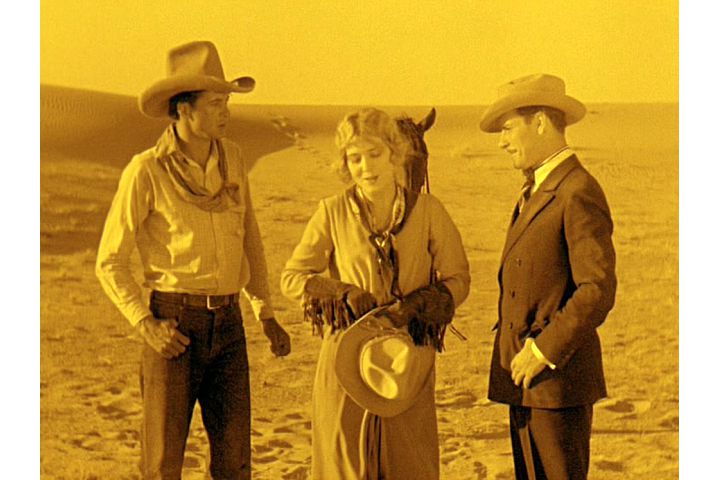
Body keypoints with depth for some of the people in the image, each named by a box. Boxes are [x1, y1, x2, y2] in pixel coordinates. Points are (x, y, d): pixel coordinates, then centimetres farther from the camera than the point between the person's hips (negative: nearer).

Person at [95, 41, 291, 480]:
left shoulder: (232, 158, 6)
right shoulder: (146, 171, -9)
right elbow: (110, 262, -3)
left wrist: (267, 316, 13)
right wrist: (146, 325, -14)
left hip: (228, 324, 5)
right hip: (175, 325, -4)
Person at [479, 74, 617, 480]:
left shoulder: (579, 192, -14)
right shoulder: (536, 192, 17)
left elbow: (599, 290, -20)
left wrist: (544, 352, -18)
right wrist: (518, 356, 11)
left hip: (559, 378, -9)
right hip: (527, 379, 10)